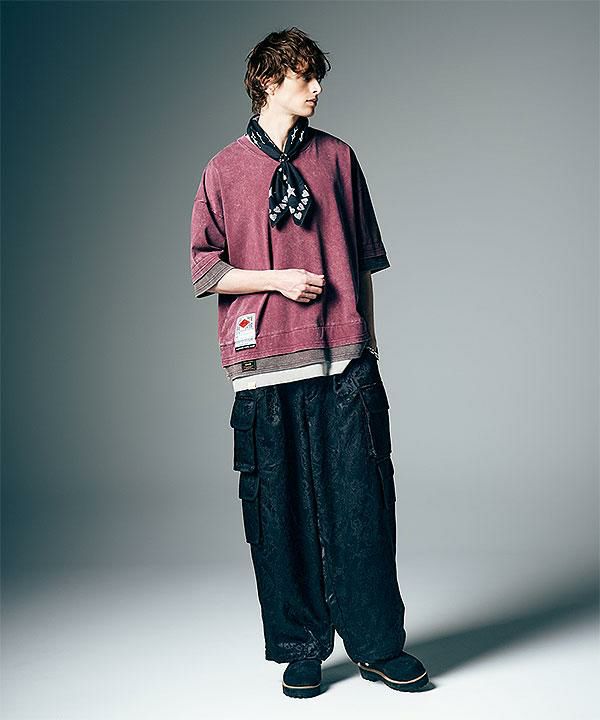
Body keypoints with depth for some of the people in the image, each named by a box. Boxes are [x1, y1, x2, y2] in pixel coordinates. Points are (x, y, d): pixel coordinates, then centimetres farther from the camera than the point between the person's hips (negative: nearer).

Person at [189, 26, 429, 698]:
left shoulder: (338, 158, 14)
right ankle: (301, 652, 18)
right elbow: (204, 268, 5)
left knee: (361, 504, 1)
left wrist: (366, 349, 12)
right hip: (266, 370, -1)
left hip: (345, 364, 2)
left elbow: (363, 261, 16)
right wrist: (277, 278, -8)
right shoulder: (224, 170, 8)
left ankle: (379, 646, 15)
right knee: (279, 513, 3)